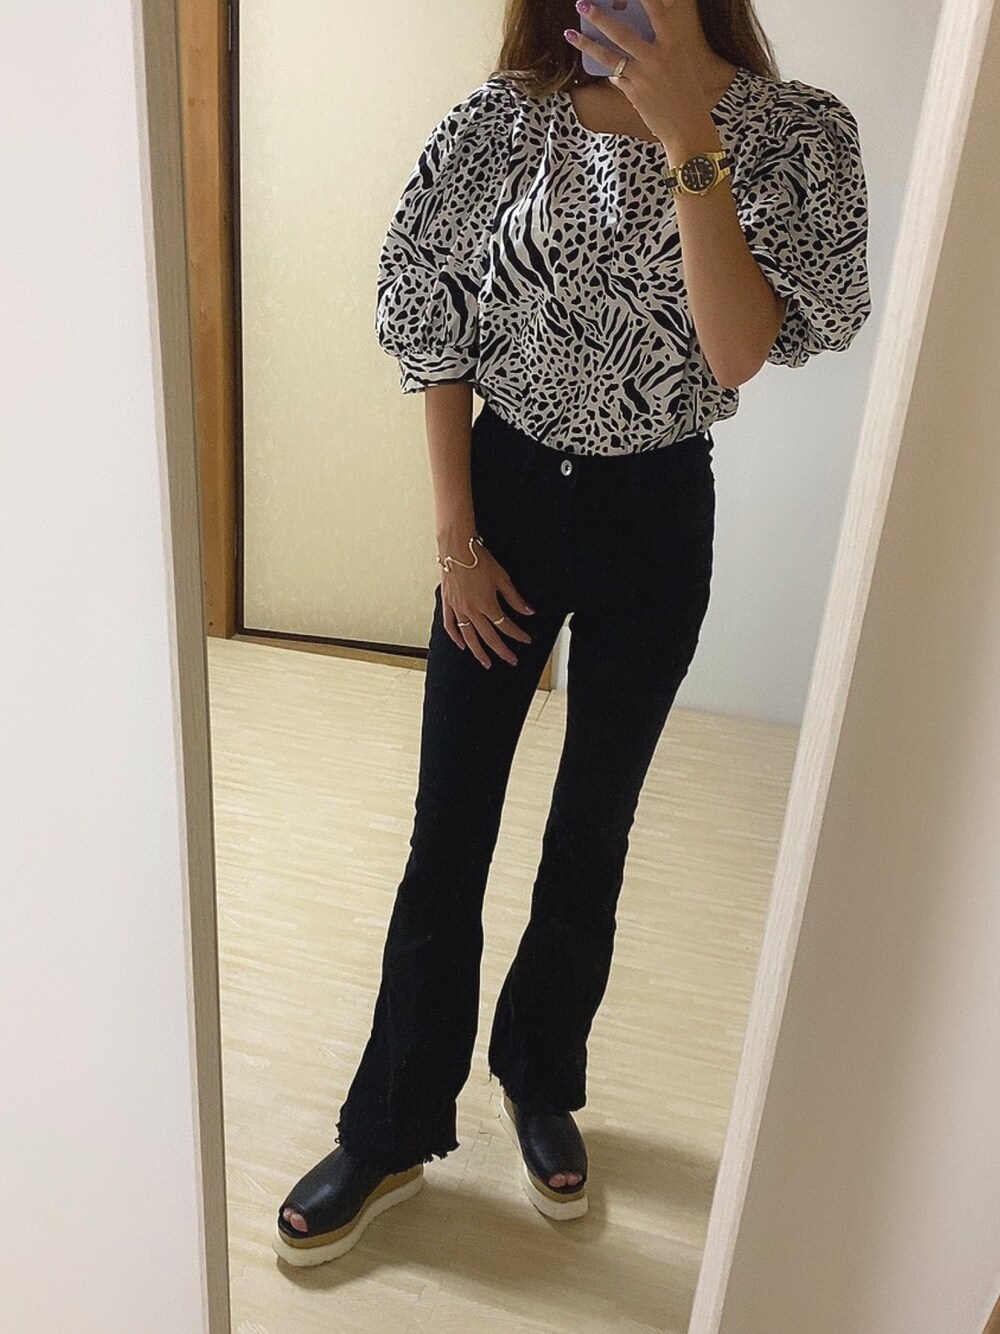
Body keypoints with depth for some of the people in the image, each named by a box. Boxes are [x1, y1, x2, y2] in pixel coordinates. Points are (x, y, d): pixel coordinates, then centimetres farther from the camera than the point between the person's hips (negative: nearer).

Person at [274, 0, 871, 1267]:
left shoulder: (794, 132, -3)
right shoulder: (504, 121, -1)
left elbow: (736, 354, -16)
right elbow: (437, 335, 0)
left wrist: (688, 137, -21)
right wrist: (455, 540, -4)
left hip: (657, 512, 1)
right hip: (508, 491, 0)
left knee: (593, 830, 12)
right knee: (448, 829, 4)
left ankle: (540, 1081, 38)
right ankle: (391, 1130, 26)